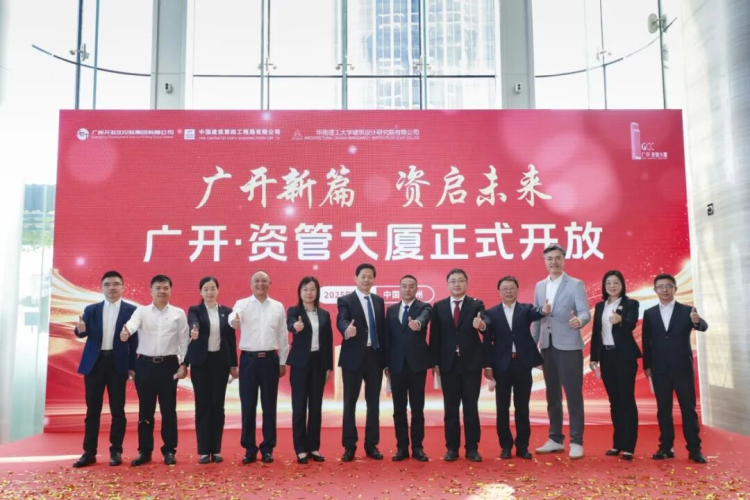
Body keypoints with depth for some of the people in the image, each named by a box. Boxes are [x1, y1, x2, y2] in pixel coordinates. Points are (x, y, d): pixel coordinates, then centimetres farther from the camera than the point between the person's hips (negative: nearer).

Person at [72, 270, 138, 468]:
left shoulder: (131, 310, 3)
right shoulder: (91, 309, 10)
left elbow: (134, 339, 1)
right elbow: (82, 333, -1)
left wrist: (132, 366, -5)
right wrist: (80, 329, -25)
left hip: (118, 363, -2)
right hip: (94, 362, 2)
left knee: (117, 409, 3)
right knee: (92, 409, 7)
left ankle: (116, 451, 12)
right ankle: (89, 452, 15)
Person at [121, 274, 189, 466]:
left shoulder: (178, 313, 5)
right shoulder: (142, 311, 3)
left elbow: (184, 341, 4)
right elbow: (133, 322, -19)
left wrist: (183, 364, -3)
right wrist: (126, 330, -42)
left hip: (169, 365, 0)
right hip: (145, 364, 1)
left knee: (169, 410, 4)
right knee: (145, 410, 7)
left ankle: (169, 451, 14)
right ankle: (144, 451, 17)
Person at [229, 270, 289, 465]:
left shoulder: (278, 307, 6)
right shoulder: (242, 304, 0)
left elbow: (283, 336, 9)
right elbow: (234, 316, -24)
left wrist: (283, 362, 7)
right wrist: (234, 321, -48)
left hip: (270, 359, 1)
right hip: (248, 359, -1)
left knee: (269, 405, 7)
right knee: (248, 405, 4)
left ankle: (267, 448, 18)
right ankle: (249, 449, 15)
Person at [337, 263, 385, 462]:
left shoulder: (379, 301, 12)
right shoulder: (345, 300, -3)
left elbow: (382, 329, 12)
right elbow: (341, 320, -22)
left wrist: (385, 358, 8)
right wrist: (347, 330, -46)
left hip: (375, 357, 4)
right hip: (354, 358, -4)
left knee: (374, 403, 9)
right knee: (350, 403, 3)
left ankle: (371, 445, 20)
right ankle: (349, 447, 13)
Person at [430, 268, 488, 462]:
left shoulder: (476, 304, 1)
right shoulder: (439, 306, 5)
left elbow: (486, 321, -19)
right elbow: (435, 336, 4)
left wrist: (482, 324, -42)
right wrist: (435, 362, -1)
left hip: (471, 362, -1)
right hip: (448, 363, 1)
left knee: (471, 407, 4)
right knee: (450, 408, 7)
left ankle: (472, 448, 14)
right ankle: (452, 448, 16)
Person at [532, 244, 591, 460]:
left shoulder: (575, 284, -3)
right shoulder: (540, 286, 12)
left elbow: (585, 312, -10)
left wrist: (578, 321, -33)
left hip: (569, 346, -5)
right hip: (547, 347, 5)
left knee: (573, 395, -2)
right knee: (552, 395, 11)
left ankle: (576, 442, 7)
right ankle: (556, 439, 21)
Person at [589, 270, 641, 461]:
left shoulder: (630, 304, -3)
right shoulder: (600, 306, 11)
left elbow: (632, 324, -21)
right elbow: (595, 333, 11)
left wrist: (620, 320, -43)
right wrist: (593, 357, 7)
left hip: (625, 356, -5)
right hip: (606, 356, 5)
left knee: (627, 399, -4)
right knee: (614, 400, 10)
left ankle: (629, 446, -2)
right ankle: (618, 443, 17)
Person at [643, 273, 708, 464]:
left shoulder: (687, 311, 1)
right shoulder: (649, 313, 5)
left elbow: (703, 327, -15)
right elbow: (646, 341, 6)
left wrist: (697, 321, -39)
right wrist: (647, 366, 2)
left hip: (683, 368, -1)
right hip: (660, 370, 2)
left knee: (688, 409, 3)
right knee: (663, 410, 7)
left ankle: (694, 449, 10)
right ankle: (666, 448, 14)